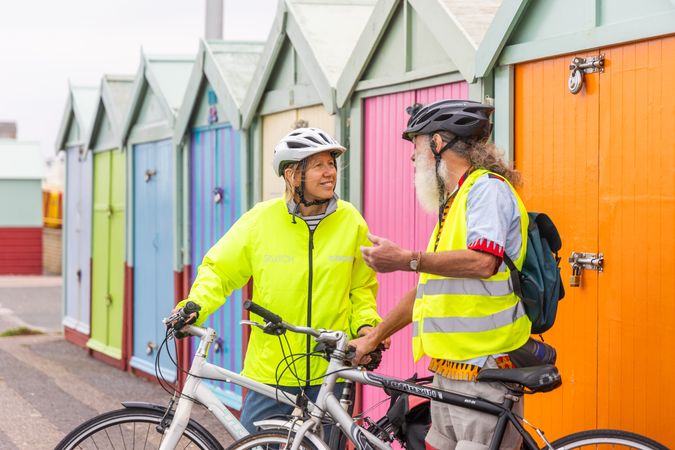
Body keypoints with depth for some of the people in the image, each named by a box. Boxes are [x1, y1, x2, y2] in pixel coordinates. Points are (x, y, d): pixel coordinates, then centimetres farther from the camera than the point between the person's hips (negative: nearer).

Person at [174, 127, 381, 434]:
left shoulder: (350, 221, 0)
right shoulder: (261, 220, -5)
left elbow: (362, 287, 13)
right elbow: (218, 270, 4)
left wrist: (365, 324, -4)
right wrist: (195, 307, -13)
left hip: (330, 372, 1)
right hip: (271, 371, -1)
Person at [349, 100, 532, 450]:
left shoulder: (487, 188, -8)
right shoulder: (454, 202, 22)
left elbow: (483, 262, -25)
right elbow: (430, 285, 26)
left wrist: (408, 260, -24)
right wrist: (373, 337, 24)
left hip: (483, 372, -9)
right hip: (448, 370, 10)